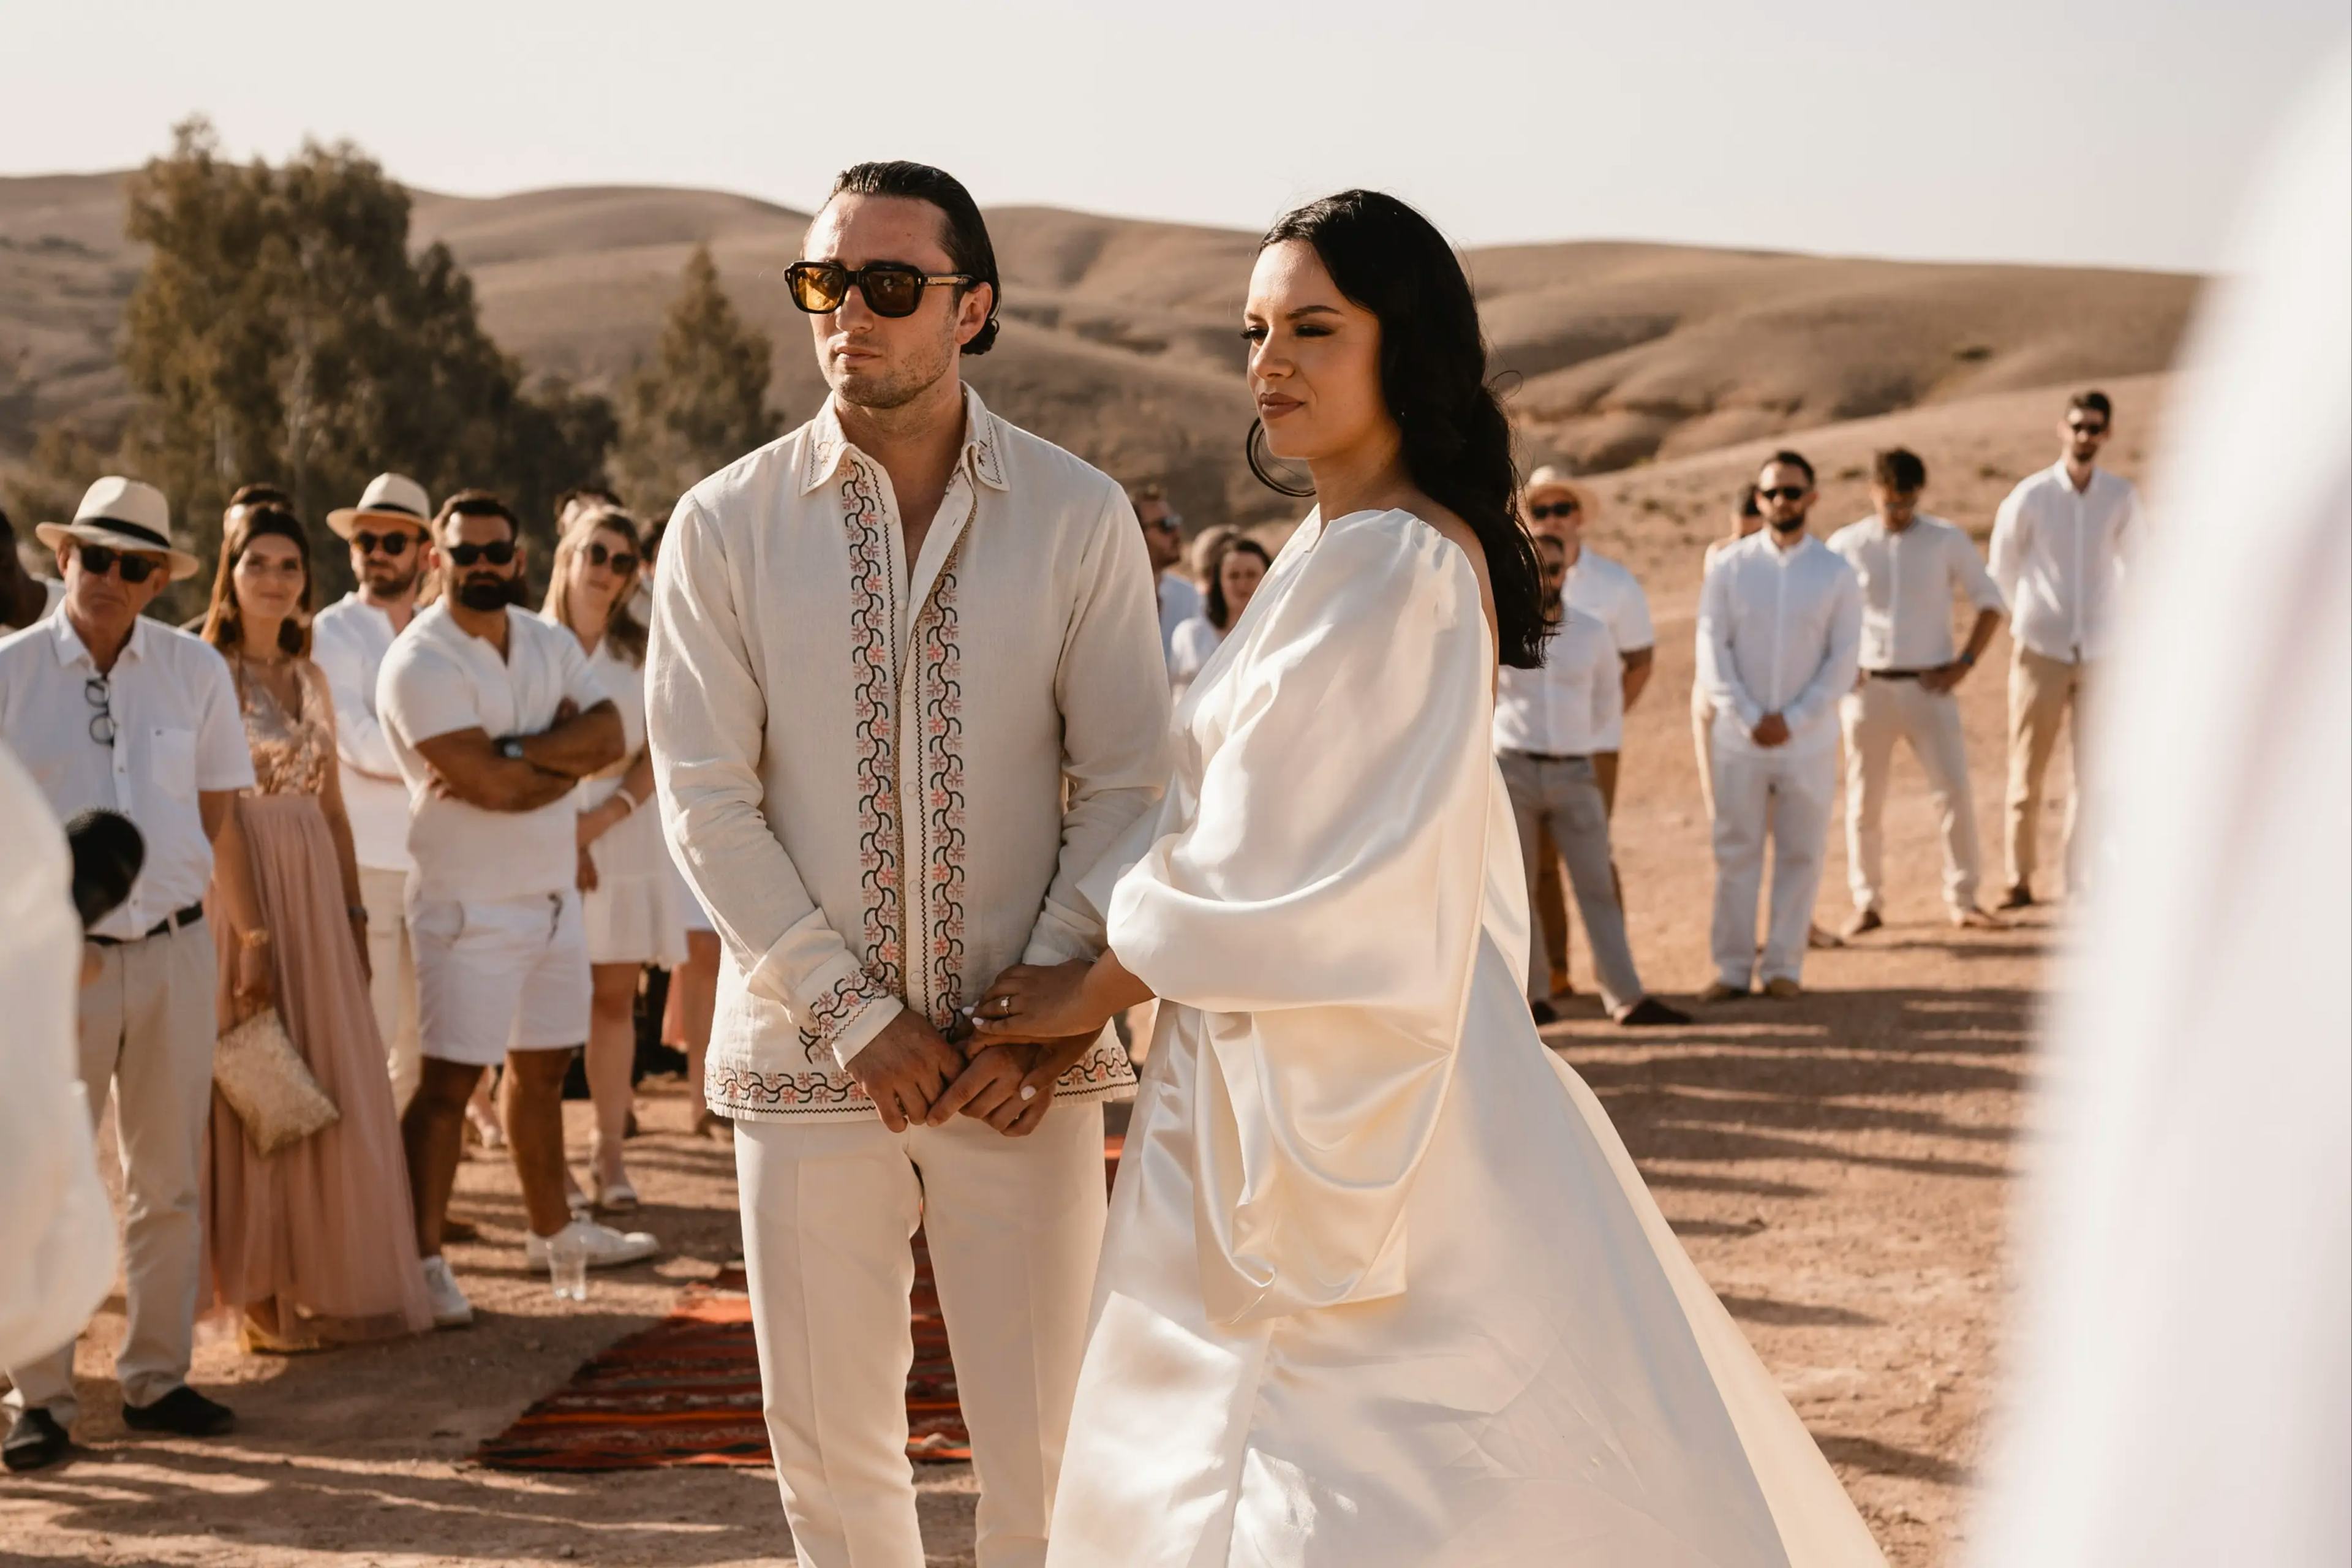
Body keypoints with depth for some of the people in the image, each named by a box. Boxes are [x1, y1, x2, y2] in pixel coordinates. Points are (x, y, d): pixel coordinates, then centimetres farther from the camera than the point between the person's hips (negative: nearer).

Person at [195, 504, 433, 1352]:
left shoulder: (310, 678, 15)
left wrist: (355, 912, 13)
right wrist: (243, 921, -16)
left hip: (313, 881, 6)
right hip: (238, 879, -6)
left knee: (331, 1079, 7)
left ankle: (326, 1280, 16)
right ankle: (261, 1292, 4)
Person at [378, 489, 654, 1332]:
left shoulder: (551, 644, 8)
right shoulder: (419, 663, -14)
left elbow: (608, 736, -7)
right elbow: (489, 786, -23)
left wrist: (515, 753, -20)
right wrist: (565, 755, -8)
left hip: (554, 893, 7)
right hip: (469, 906, -7)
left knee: (542, 1067, 18)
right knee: (449, 1080, -8)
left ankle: (551, 1226, 32)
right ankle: (421, 1259, -6)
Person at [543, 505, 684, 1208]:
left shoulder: (642, 651, 10)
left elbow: (658, 752, 4)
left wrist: (603, 817, -10)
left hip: (628, 833, 2)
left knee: (616, 997, 2)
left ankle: (609, 1151, 7)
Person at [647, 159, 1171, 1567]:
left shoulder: (1080, 519, 0)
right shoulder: (728, 526, 0)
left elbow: (1128, 785, -1)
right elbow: (708, 803, -2)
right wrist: (858, 1021, -9)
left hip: (1023, 1063, -1)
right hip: (808, 1048, 1)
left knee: (1046, 1435, 3)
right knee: (831, 1439, 9)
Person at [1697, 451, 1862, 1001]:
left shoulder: (1836, 573, 1)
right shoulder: (1730, 567, 1)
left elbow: (1844, 660, -2)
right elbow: (1712, 649, -2)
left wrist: (1793, 721, -11)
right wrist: (1750, 718, -11)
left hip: (1809, 741, 0)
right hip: (1739, 739, 0)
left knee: (1800, 854, 4)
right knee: (1736, 853, 2)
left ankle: (1783, 966, 12)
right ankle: (1732, 967, 9)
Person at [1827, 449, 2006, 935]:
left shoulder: (1947, 541, 1)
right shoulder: (1846, 545, 1)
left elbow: (1989, 601, 7)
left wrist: (1966, 662, -3)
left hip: (1928, 687, 0)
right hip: (1868, 689, 0)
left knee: (1955, 792, -6)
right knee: (1864, 802, 4)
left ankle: (1963, 901, 5)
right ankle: (1867, 905, 15)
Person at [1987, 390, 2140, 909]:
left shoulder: (2121, 497, -3)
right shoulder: (2031, 496, -8)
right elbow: (2002, 568, 6)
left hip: (2100, 652, 2)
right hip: (2040, 651, -2)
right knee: (2026, 774, 2)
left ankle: (2081, 882, 10)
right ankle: (2020, 880, 12)